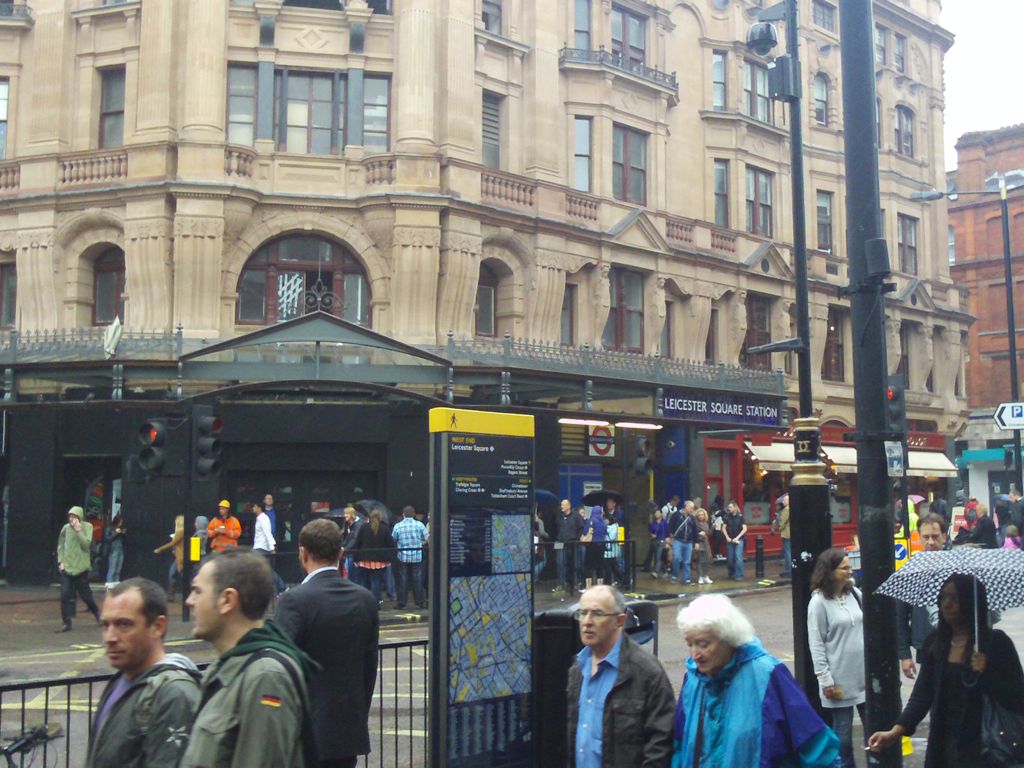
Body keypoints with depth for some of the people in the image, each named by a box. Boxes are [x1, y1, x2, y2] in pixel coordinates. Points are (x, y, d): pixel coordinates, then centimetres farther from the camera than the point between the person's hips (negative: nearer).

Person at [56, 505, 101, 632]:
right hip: (66, 567, 2)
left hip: (81, 567, -2)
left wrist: (78, 530, -20)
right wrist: (61, 561, 2)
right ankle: (66, 622, 2)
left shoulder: (87, 527, -3)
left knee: (85, 594, 7)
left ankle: (96, 612, 33)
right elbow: (60, 546, 11)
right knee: (65, 595, -5)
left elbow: (86, 544, -15)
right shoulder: (66, 528, 2)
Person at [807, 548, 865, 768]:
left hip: (864, 674, 5)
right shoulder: (819, 602, -11)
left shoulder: (855, 593, 4)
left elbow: (866, 628, 13)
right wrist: (825, 680, -13)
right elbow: (816, 644, -10)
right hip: (839, 679, -5)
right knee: (843, 730, 6)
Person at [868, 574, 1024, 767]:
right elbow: (923, 693, 0)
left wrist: (987, 673, -24)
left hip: (983, 749, -4)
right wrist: (896, 731, -12)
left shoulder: (996, 642, -8)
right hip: (944, 746, 4)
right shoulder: (935, 642, 3)